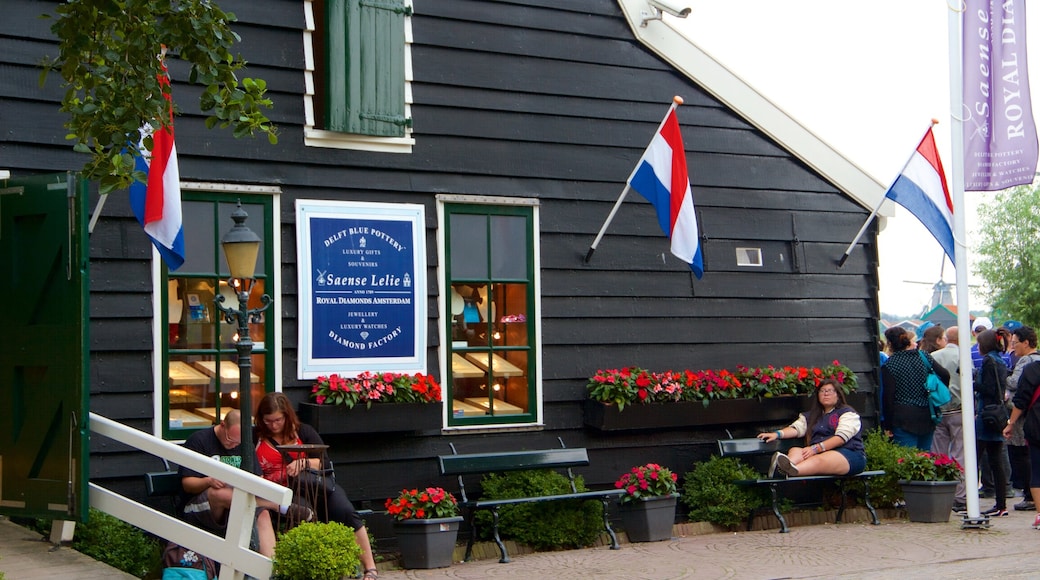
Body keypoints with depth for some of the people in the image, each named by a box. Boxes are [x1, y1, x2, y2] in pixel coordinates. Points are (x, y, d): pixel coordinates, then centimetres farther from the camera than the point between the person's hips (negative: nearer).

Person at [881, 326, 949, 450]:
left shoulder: (889, 365, -8)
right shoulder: (924, 357, 5)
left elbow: (888, 397, -9)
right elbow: (945, 375, 2)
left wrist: (888, 426, -4)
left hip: (904, 419, -5)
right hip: (927, 417, 5)